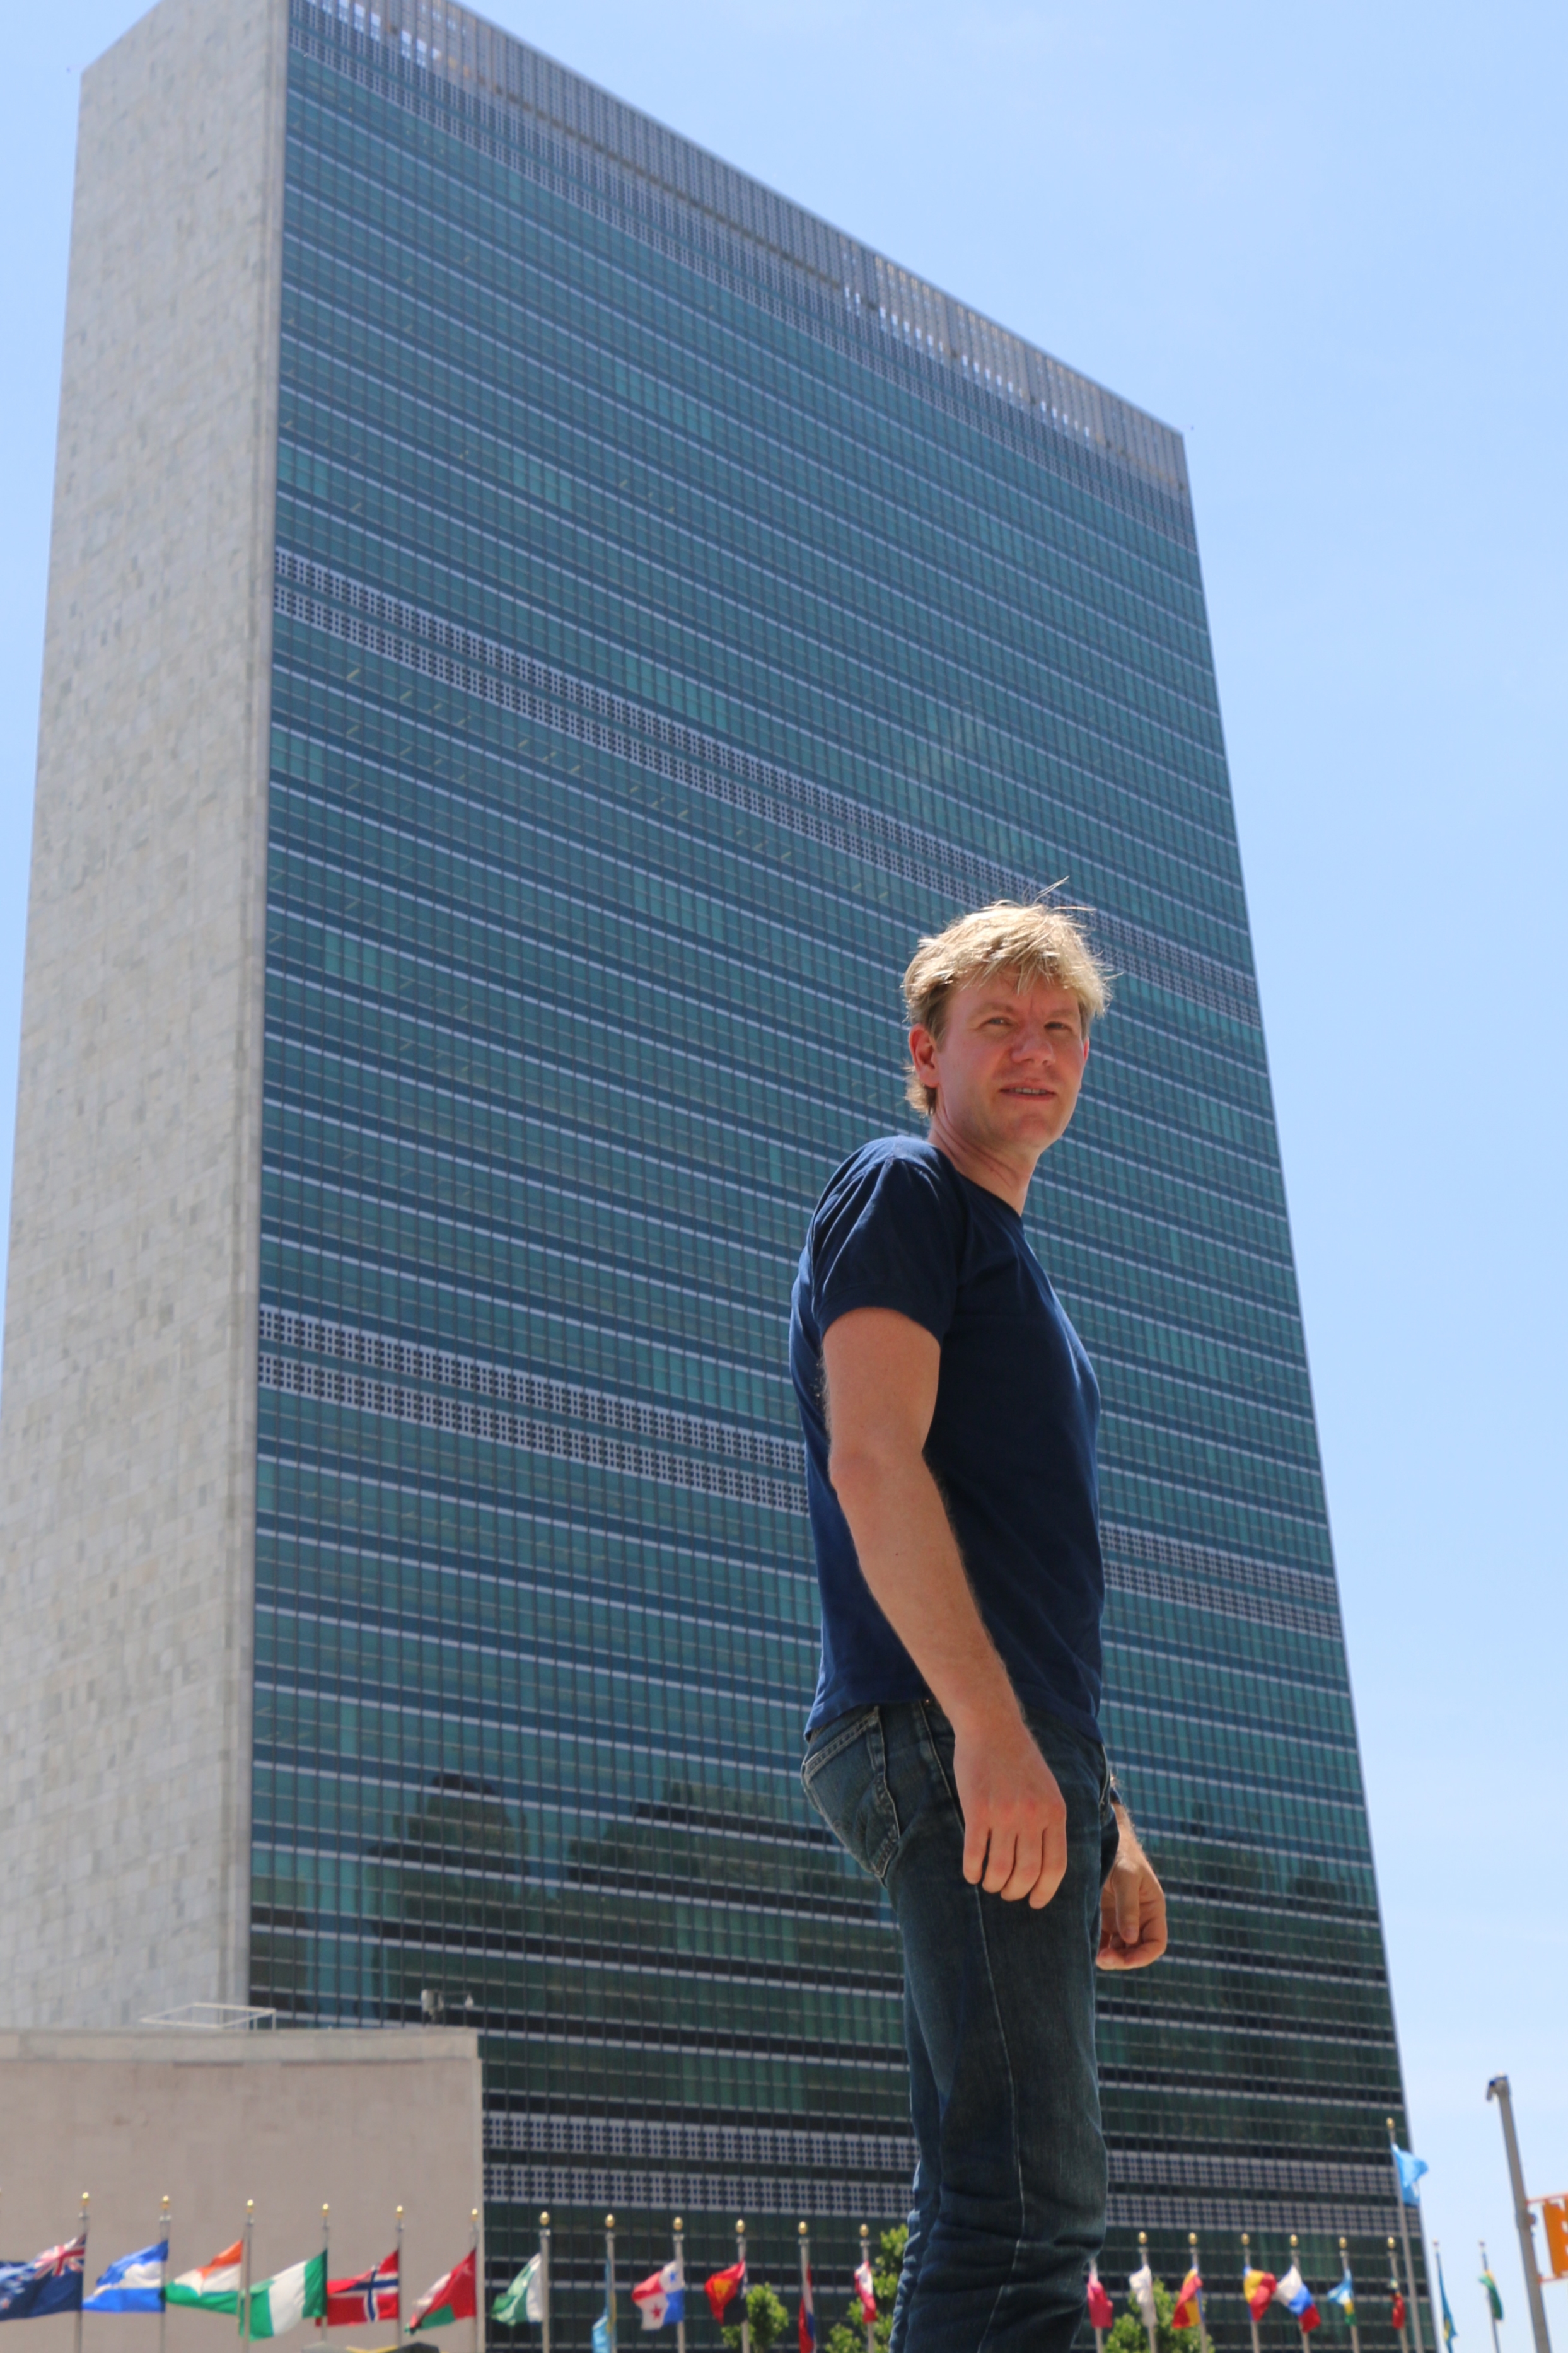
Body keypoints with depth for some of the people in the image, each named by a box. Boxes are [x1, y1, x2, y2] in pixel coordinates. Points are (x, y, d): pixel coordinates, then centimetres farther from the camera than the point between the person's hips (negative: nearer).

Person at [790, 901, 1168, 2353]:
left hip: (1022, 1764, 10)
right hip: (946, 1741, -10)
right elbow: (872, 1460, -13)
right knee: (1028, 2194, -17)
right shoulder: (902, 1194, 2)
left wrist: (1111, 1824, 21)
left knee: (993, 2210, 8)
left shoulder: (1013, 1266, 29)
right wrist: (989, 1727, -23)